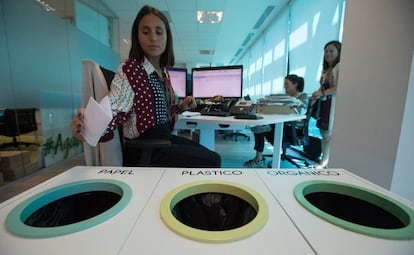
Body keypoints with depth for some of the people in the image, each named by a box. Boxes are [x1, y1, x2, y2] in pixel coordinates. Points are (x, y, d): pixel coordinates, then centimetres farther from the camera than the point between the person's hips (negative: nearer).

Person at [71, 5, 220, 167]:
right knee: (211, 161, -10)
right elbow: (113, 112, -25)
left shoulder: (163, 72, 9)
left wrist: (179, 107, 2)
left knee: (211, 156, 17)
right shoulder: (129, 69, -13)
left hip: (165, 138, 8)